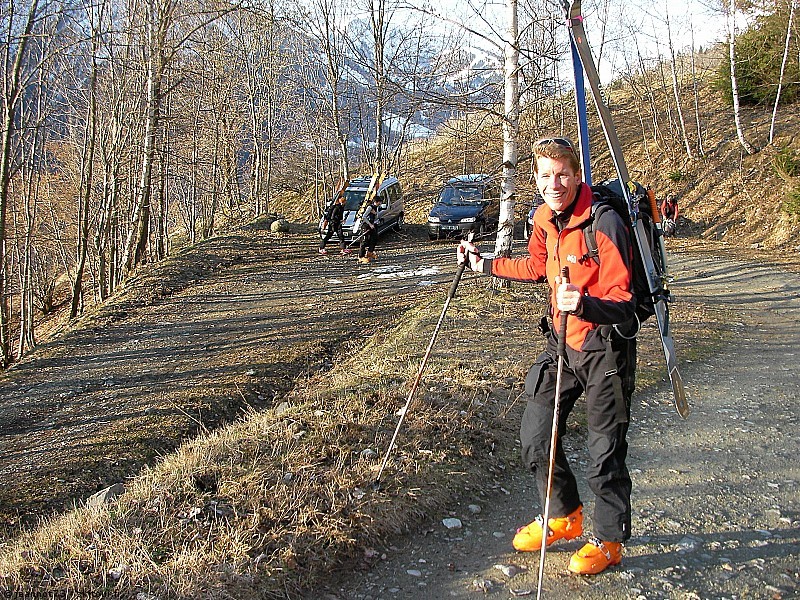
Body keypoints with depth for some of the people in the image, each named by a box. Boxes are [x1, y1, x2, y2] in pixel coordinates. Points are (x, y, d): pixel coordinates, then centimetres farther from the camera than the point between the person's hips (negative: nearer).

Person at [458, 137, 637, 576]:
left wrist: (584, 304, -45)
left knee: (605, 454, 3)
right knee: (535, 437, 12)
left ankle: (608, 541, 26)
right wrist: (483, 264, 24)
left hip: (604, 349, -7)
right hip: (562, 343, 7)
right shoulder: (544, 218, 0)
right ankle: (564, 516, 35)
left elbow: (621, 303, -26)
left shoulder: (604, 223, -23)